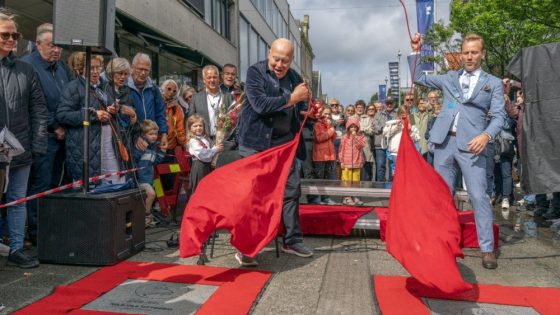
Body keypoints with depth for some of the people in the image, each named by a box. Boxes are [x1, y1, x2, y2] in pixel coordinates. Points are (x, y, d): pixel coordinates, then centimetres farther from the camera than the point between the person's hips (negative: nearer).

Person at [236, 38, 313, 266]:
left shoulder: (295, 77, 10)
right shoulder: (255, 72, -7)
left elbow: (299, 110, 22)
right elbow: (260, 104, -22)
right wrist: (291, 98, -17)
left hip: (284, 142, 6)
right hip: (256, 143, -5)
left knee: (291, 191, 9)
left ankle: (292, 240, 24)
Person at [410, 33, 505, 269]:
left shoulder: (493, 83, 10)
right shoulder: (449, 78, 17)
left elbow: (498, 115, 2)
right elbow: (418, 78, 22)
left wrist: (486, 135, -17)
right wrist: (415, 52, 13)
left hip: (471, 144, -3)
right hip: (444, 142, 3)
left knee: (478, 196, -8)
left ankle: (487, 249, 1)